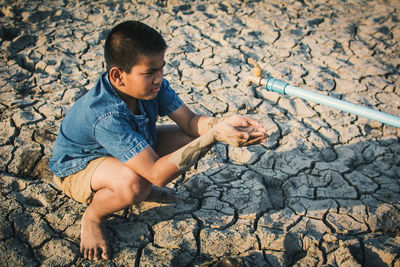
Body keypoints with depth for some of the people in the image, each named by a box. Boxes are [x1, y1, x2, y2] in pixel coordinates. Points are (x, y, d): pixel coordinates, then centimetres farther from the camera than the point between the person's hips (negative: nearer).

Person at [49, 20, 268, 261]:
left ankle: (144, 186, 10)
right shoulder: (106, 116, -42)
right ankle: (93, 217, -6)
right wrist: (214, 136, -49)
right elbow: (157, 174, -44)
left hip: (133, 149, 7)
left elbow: (190, 121, -17)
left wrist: (224, 123, -38)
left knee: (194, 138, -11)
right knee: (134, 184, -41)